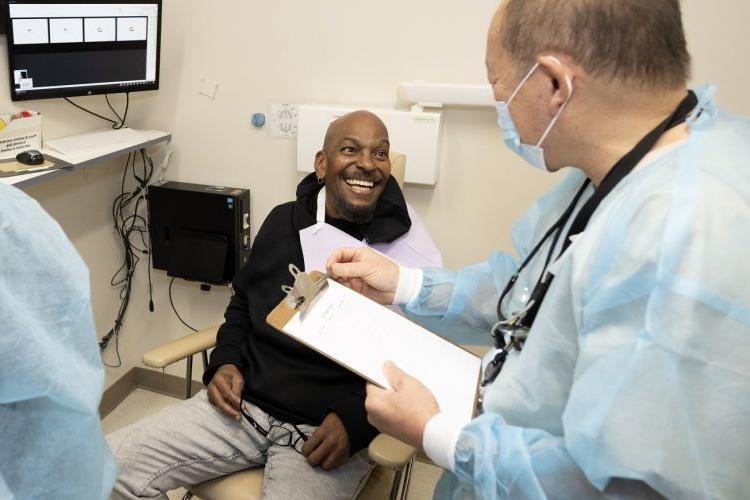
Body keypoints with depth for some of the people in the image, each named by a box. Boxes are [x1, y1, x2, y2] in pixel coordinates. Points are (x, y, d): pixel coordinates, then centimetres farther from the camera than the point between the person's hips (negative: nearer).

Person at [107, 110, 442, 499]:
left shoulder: (408, 248, -5)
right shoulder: (284, 221, 9)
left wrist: (355, 418, -16)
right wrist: (226, 361, 4)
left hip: (325, 431, -4)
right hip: (243, 403, 5)